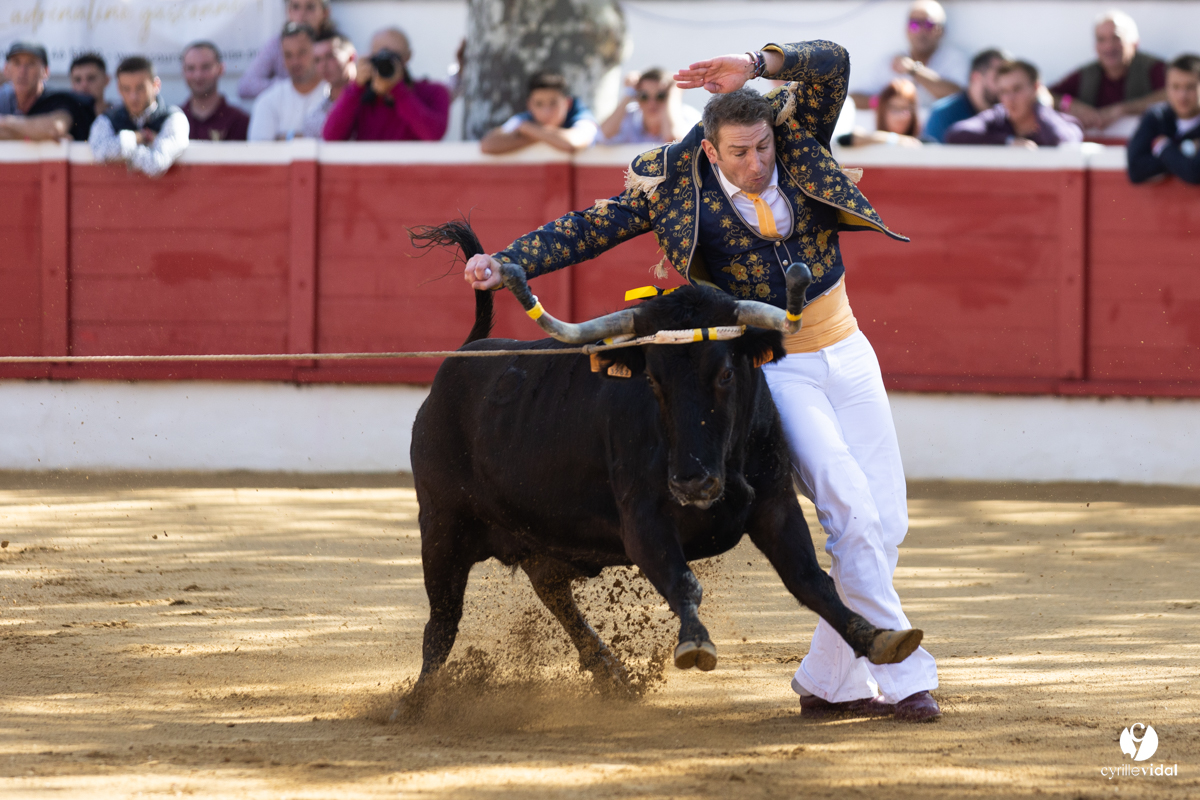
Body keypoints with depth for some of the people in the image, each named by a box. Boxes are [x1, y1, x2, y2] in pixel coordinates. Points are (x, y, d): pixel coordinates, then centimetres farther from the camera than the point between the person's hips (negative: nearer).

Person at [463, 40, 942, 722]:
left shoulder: (799, 144, -4)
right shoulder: (675, 186, -10)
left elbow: (832, 64, -17)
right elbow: (589, 227, -8)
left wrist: (757, 66, -32)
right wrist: (504, 264, -17)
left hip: (847, 356, 5)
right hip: (770, 370, -5)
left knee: (887, 523, 4)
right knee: (852, 507, -19)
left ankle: (830, 682, 13)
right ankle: (903, 677, -15)